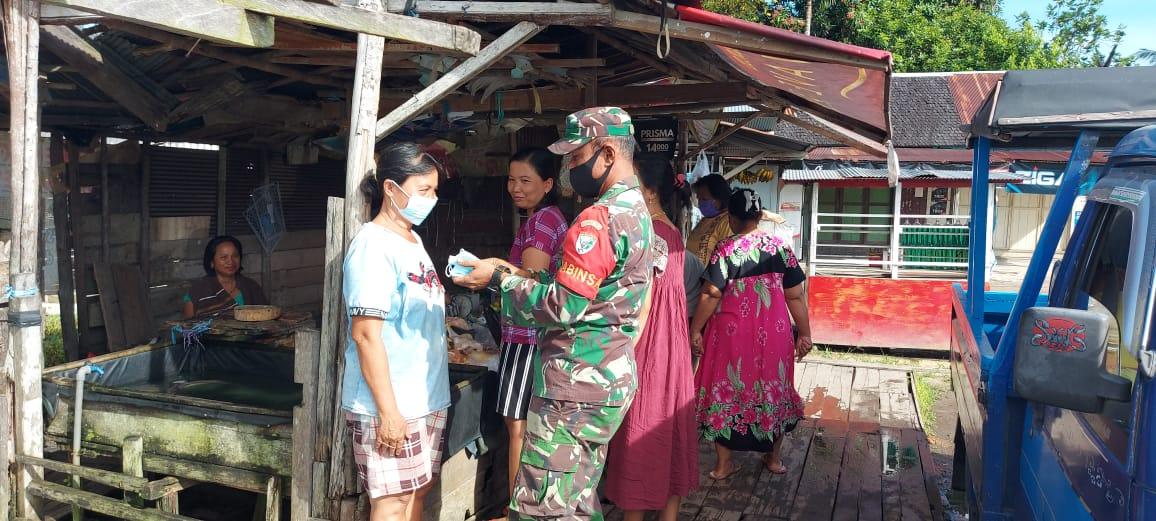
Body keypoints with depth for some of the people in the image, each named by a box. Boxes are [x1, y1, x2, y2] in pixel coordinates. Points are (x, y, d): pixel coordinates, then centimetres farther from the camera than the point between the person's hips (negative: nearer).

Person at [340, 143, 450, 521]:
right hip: (389, 404, -8)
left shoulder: (413, 240, 12)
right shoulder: (373, 245, -15)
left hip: (426, 397, 9)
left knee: (417, 490, 14)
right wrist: (387, 410, -21)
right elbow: (366, 334, -20)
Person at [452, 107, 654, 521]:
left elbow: (562, 306, -21)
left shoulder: (600, 218, -18)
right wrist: (513, 273, 8)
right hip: (609, 378, 11)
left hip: (577, 385, -11)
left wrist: (499, 279, -9)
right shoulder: (636, 210, 14)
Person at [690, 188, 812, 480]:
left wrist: (695, 329, -5)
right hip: (774, 333, 3)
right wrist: (804, 334, 8)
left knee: (727, 390, 9)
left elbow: (711, 295, -15)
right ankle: (774, 458, 30)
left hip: (733, 332, -3)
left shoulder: (726, 250, -11)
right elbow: (795, 296, 0)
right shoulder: (780, 248, -1)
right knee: (773, 388, 18)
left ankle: (724, 463, 16)